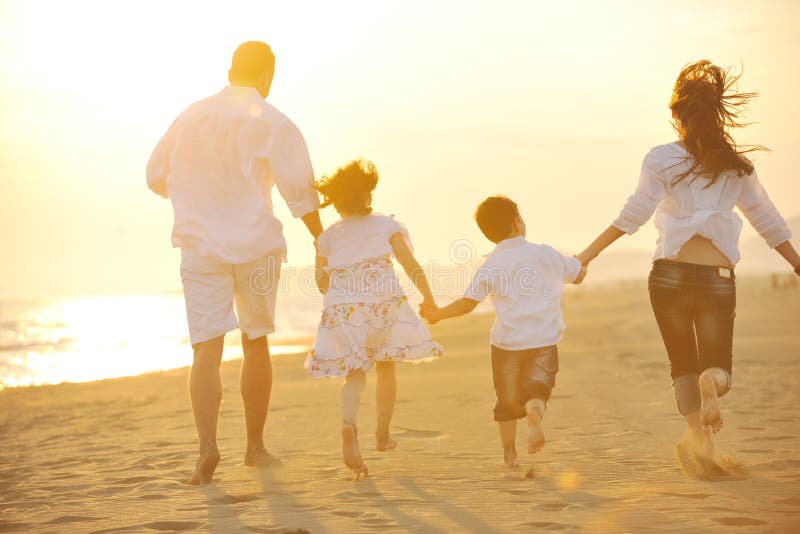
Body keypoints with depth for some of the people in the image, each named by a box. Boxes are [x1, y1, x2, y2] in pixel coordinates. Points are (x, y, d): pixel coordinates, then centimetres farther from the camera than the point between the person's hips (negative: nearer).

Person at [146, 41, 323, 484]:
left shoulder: (191, 117, 9)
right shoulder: (271, 122, -3)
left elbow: (157, 177, 18)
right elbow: (299, 190, -10)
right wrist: (321, 240, 0)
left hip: (200, 246, 1)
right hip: (255, 245, -1)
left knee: (207, 349, -5)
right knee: (256, 344, 15)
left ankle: (208, 445, -24)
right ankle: (255, 445, 22)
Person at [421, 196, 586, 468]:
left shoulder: (489, 268, -3)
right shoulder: (546, 254, 1)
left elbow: (467, 303, -8)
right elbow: (579, 275, 16)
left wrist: (438, 313, 7)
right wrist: (579, 262, 40)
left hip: (507, 342, 1)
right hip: (544, 341, -1)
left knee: (507, 399, 15)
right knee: (537, 389, 0)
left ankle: (509, 453, 23)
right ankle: (535, 413, -35)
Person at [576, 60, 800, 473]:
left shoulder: (663, 159, -2)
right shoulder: (737, 165, 7)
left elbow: (633, 214, -10)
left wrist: (589, 253, -6)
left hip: (670, 275, -1)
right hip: (718, 280, 1)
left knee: (682, 364, 18)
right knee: (717, 366, 9)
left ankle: (697, 436, 9)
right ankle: (712, 383, -26)